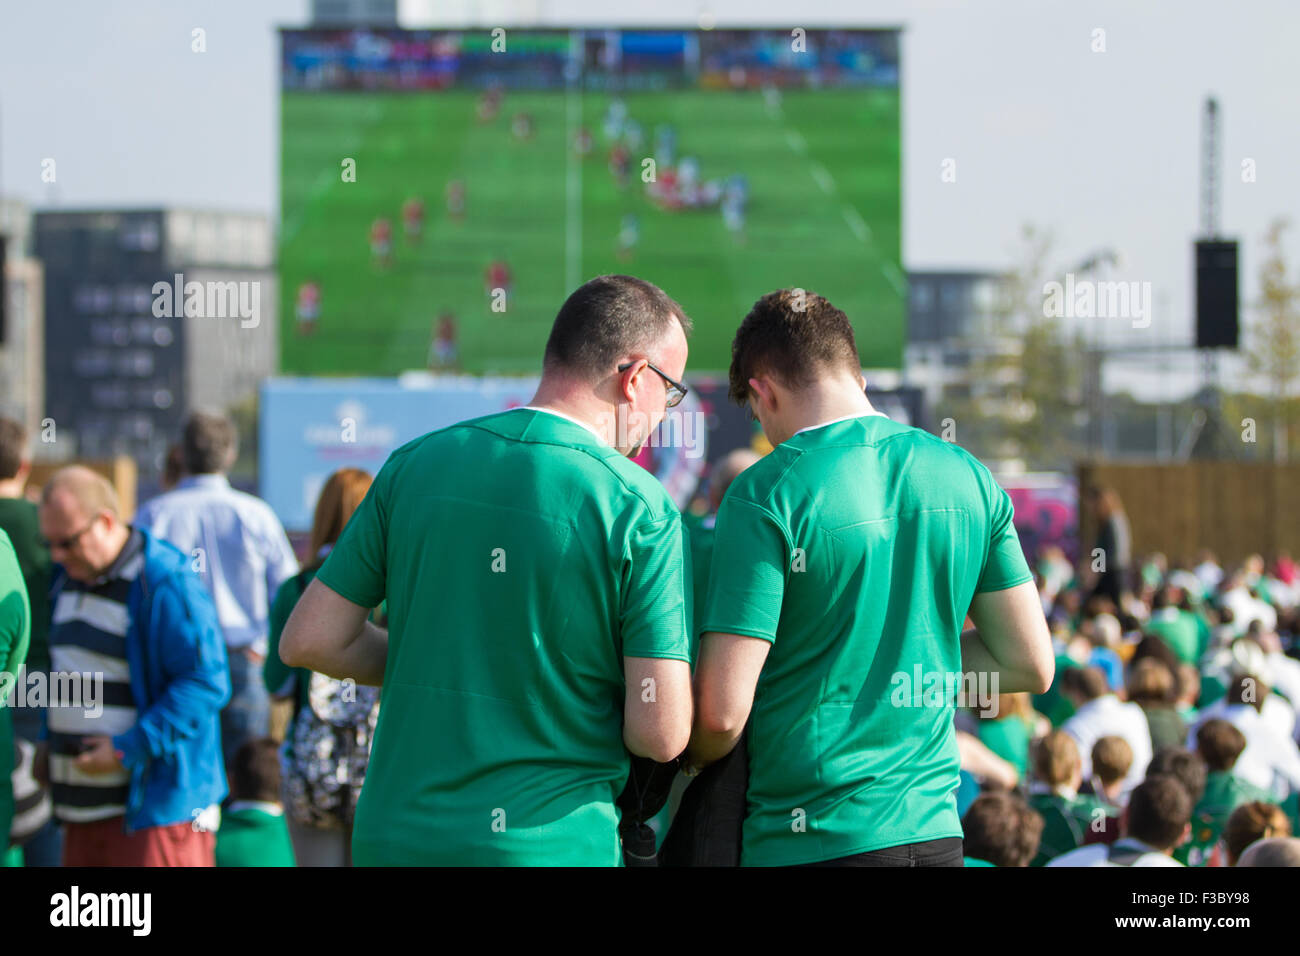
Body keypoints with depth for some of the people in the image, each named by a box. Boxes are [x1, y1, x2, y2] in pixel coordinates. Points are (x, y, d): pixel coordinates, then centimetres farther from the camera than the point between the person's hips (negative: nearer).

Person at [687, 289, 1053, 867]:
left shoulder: (765, 498, -13)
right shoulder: (968, 477, 4)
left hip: (810, 841, -5)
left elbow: (721, 711, -16)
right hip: (934, 828, 6)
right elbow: (1031, 665, 8)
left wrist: (694, 759, 6)